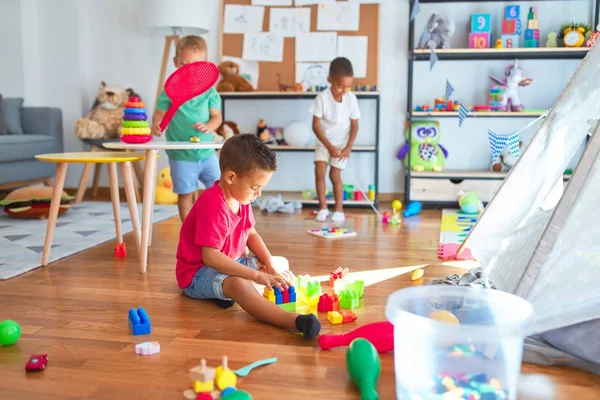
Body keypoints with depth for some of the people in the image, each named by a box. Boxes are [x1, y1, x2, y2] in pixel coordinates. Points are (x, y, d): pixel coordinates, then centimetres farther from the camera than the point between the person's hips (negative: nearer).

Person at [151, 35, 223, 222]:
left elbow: (217, 117, -3)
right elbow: (160, 113, -1)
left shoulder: (209, 90, -1)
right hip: (181, 155, -2)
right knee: (186, 194, 7)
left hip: (207, 152, 2)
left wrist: (208, 127, -23)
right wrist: (156, 125, -23)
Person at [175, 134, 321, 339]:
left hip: (229, 264, 10)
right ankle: (294, 321, -59)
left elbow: (251, 234, 10)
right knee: (239, 284, -40)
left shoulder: (241, 198, 2)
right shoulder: (213, 206, -28)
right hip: (198, 273, -10)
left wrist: (271, 266, -5)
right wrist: (256, 275, -34)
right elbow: (210, 256, -34)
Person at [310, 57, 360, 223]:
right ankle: (323, 207, 1)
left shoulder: (352, 99, -14)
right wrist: (330, 147, -20)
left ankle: (339, 209, 11)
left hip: (342, 143, 0)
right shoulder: (322, 98, -20)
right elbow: (316, 125, -17)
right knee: (319, 171, -12)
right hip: (323, 142, 0)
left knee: (335, 175, -3)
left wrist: (348, 147, -12)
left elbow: (354, 125, -5)